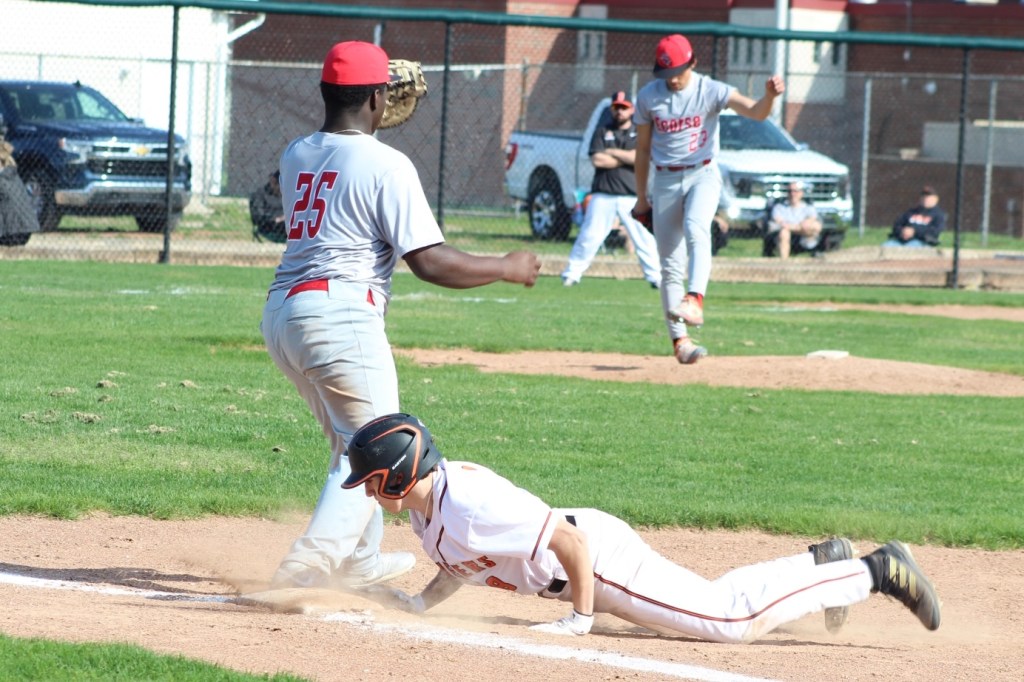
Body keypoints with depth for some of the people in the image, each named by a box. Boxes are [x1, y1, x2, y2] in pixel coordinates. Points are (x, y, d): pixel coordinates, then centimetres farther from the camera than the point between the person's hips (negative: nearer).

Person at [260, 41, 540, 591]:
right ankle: (309, 566, -17)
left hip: (281, 315, 8)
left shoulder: (295, 155, 11)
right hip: (343, 315, -8)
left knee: (353, 442, 26)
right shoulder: (386, 164, -10)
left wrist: (371, 126, 35)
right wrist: (507, 269, -2)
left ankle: (358, 560, 36)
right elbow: (429, 262, -14)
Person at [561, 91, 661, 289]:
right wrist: (627, 158, -4)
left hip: (632, 197, 0)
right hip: (603, 196, 0)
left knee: (644, 239, -3)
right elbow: (597, 160, -5)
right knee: (589, 237, -4)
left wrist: (612, 152, -6)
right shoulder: (602, 131, 10)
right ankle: (571, 274, 2)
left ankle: (656, 278, 3)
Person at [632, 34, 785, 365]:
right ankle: (680, 340, 5)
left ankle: (694, 300, -46)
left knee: (696, 229, -33)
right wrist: (641, 197, 11)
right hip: (665, 180, 2)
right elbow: (643, 149, 8)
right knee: (670, 265, 0)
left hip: (703, 174, -2)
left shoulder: (711, 91, -8)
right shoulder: (648, 97, -1)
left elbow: (755, 112, -21)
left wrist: (769, 96, -44)